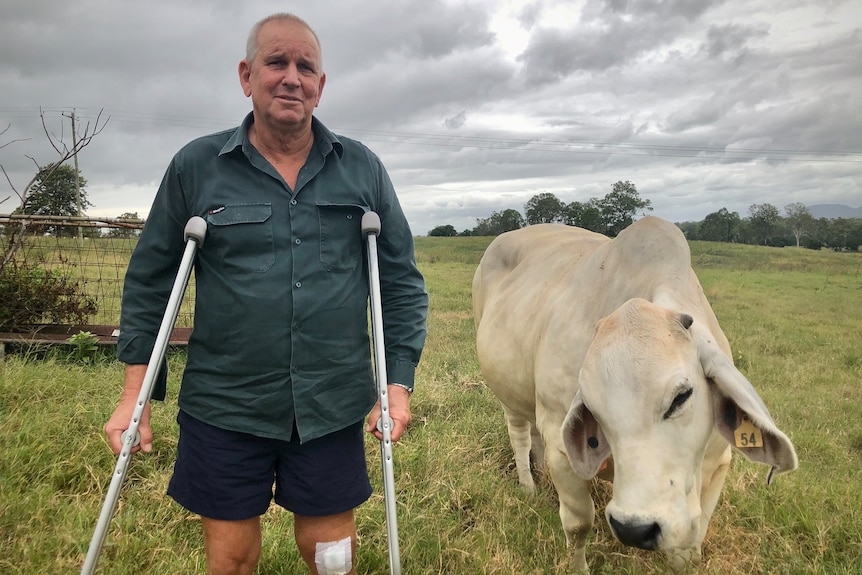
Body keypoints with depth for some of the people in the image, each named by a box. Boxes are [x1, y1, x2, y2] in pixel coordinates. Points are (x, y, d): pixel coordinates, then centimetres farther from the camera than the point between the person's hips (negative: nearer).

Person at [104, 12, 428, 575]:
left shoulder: (363, 169, 3)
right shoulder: (196, 166, 0)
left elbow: (402, 280, 6)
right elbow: (148, 280, 6)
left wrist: (400, 384, 0)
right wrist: (135, 393, 2)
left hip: (333, 408, 1)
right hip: (224, 408, 0)